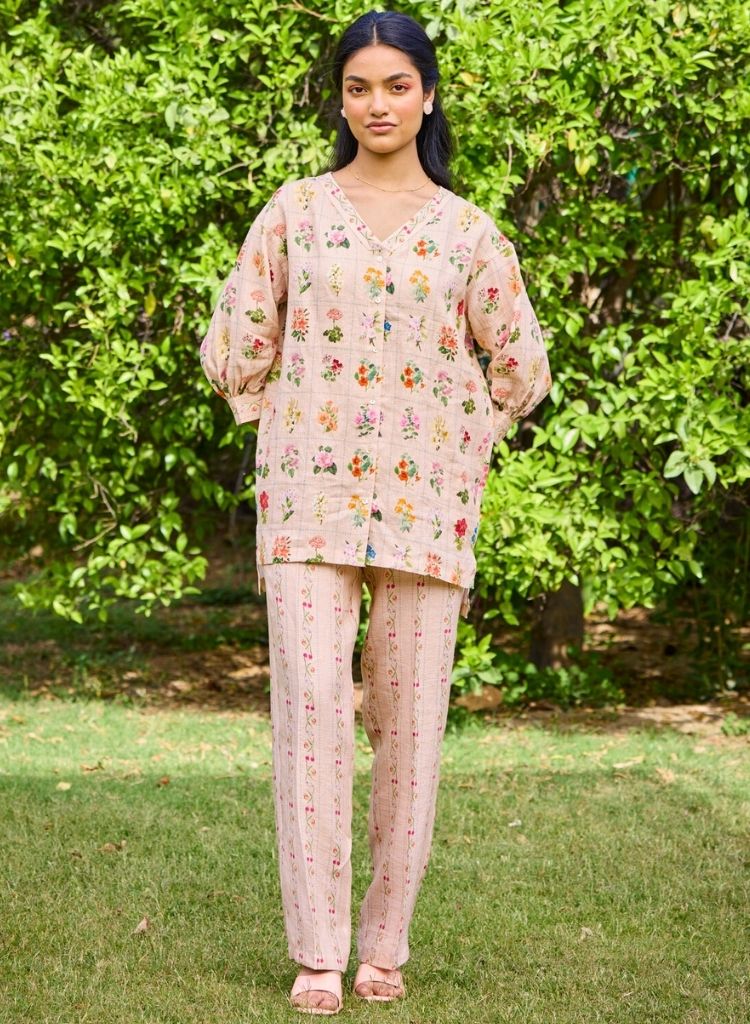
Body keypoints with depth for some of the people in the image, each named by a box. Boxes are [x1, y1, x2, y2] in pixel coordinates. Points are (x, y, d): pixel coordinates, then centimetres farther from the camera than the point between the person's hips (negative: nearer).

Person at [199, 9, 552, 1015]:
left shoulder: (468, 232, 7)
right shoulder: (296, 209, 7)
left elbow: (519, 365, 15)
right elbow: (237, 342, 12)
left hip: (423, 498, 1)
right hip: (309, 489, 0)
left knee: (411, 716, 1)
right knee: (310, 706, -8)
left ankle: (386, 943, 13)